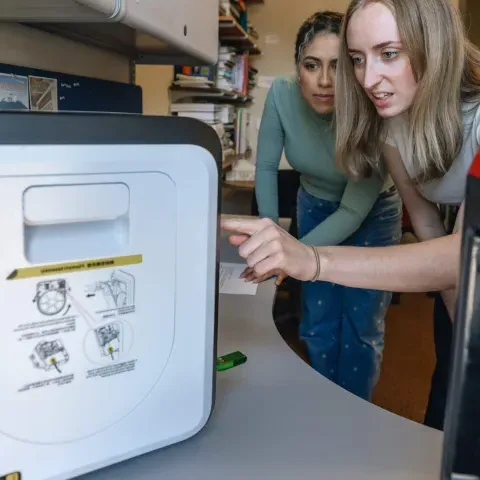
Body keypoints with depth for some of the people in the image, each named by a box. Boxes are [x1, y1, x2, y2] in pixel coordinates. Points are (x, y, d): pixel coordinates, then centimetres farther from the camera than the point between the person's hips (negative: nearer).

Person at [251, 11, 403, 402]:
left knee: (360, 328, 3)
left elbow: (353, 213, -29)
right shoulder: (282, 95, -25)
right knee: (318, 325, 7)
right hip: (315, 207, 3)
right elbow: (267, 166, -11)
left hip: (370, 218, -2)